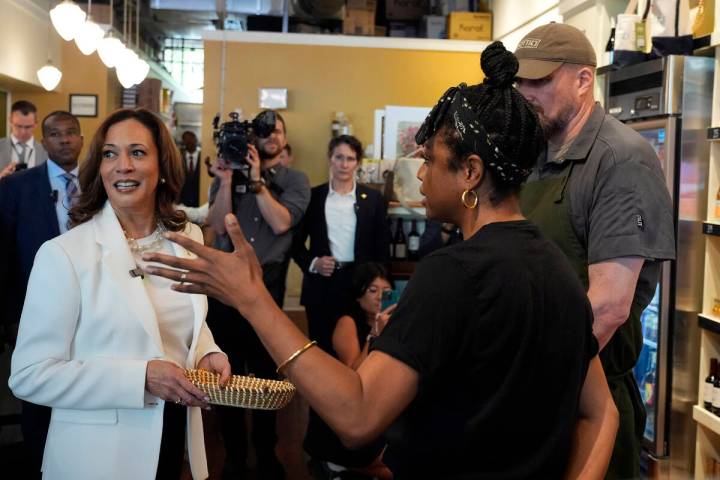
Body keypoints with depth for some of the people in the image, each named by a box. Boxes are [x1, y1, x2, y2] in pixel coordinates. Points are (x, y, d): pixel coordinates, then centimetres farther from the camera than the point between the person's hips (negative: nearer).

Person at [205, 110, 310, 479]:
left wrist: (257, 179, -12)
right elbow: (218, 225, -4)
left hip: (267, 284, -1)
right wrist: (227, 181, -12)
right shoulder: (228, 174, 8)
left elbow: (280, 223, -11)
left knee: (266, 370, 8)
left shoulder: (295, 180, 5)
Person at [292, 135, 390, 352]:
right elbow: (296, 241, 9)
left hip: (359, 282, 0)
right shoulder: (313, 195, 5)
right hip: (322, 284, 0)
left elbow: (381, 246, 4)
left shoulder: (373, 198, 5)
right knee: (321, 347, 6)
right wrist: (312, 263, -9)